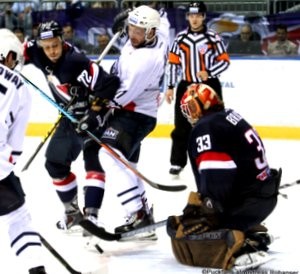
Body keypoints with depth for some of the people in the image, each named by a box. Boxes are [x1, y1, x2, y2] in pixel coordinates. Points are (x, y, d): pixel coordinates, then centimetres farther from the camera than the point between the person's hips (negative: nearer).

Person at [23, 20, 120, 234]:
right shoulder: (42, 55, -10)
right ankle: (72, 211, 18)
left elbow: (108, 83, -36)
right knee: (55, 163, 13)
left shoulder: (77, 62, -33)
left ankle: (90, 214, -13)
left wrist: (95, 110, -30)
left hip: (92, 116, -9)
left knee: (91, 160, -14)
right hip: (71, 117, 9)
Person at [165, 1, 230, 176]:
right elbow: (173, 62, 9)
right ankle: (177, 162, 13)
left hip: (209, 86, -3)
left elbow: (225, 61, -4)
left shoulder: (213, 38, -5)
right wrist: (170, 87, 6)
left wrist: (209, 72, -19)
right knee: (182, 127, 5)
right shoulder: (180, 38, 4)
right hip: (186, 86, 3)